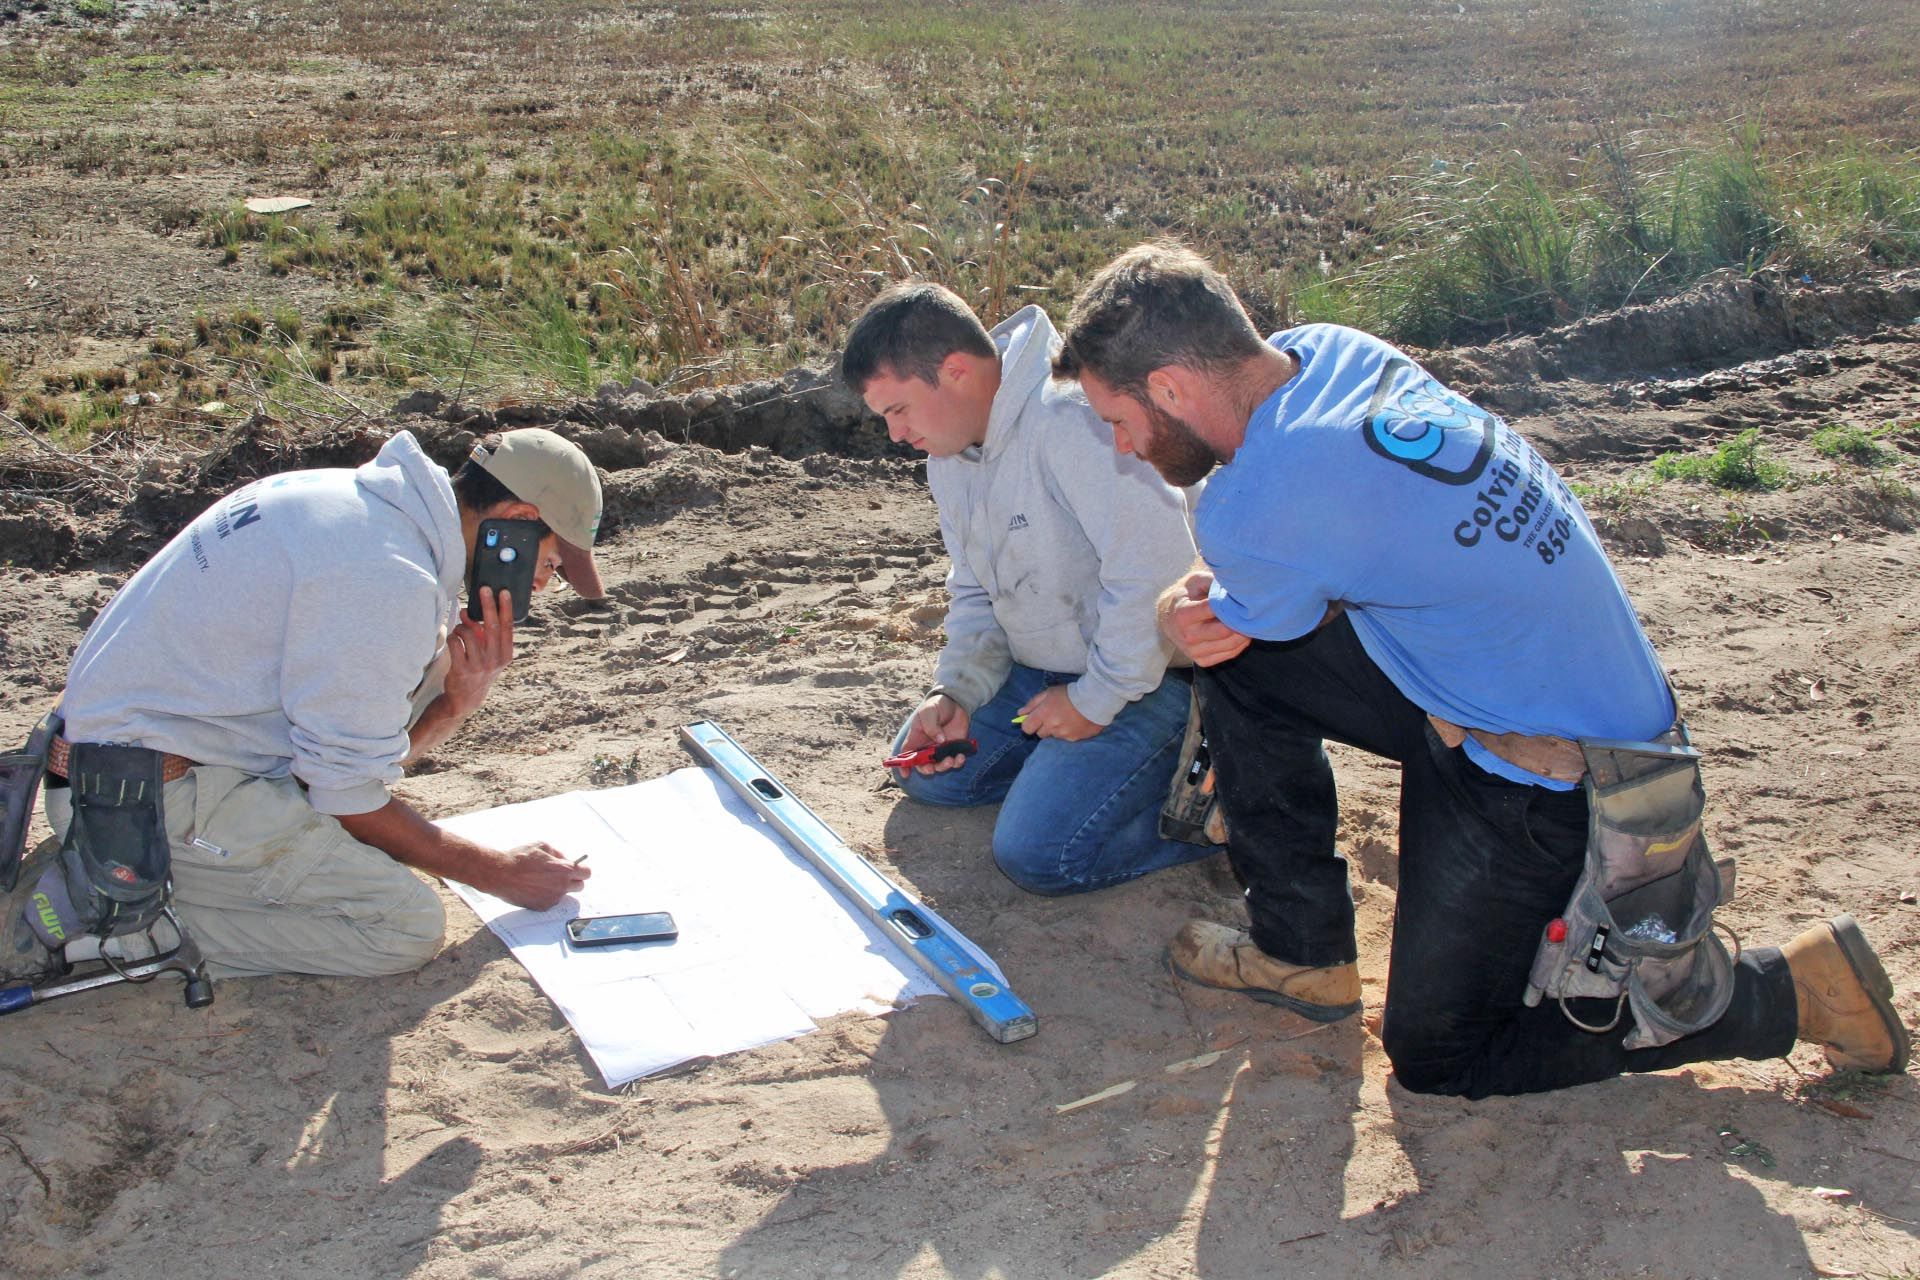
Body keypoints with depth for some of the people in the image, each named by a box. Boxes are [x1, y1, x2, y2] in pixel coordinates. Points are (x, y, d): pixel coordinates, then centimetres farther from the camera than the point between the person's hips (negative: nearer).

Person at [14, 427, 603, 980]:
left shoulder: (356, 496, 7)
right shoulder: (388, 577, -23)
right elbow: (348, 796, -15)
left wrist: (455, 703, -8)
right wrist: (496, 872, -4)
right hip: (145, 805, -10)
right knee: (407, 925, -13)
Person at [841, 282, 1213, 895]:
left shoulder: (1072, 419, -28)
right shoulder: (950, 458, 5)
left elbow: (1157, 572, -32)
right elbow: (976, 595, 14)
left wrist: (1096, 698, -22)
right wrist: (953, 691, -4)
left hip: (1144, 672, -10)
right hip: (1037, 668, 10)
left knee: (1036, 853, -19)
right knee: (924, 772, 10)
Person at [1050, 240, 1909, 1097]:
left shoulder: (1255, 508, -30)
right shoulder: (1321, 350, -4)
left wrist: (1180, 610, 14)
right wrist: (1203, 602, -9)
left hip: (1550, 776, -9)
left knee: (1438, 1060, 8)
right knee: (1242, 661, 5)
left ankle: (1792, 988, 10)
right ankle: (1305, 953, 18)